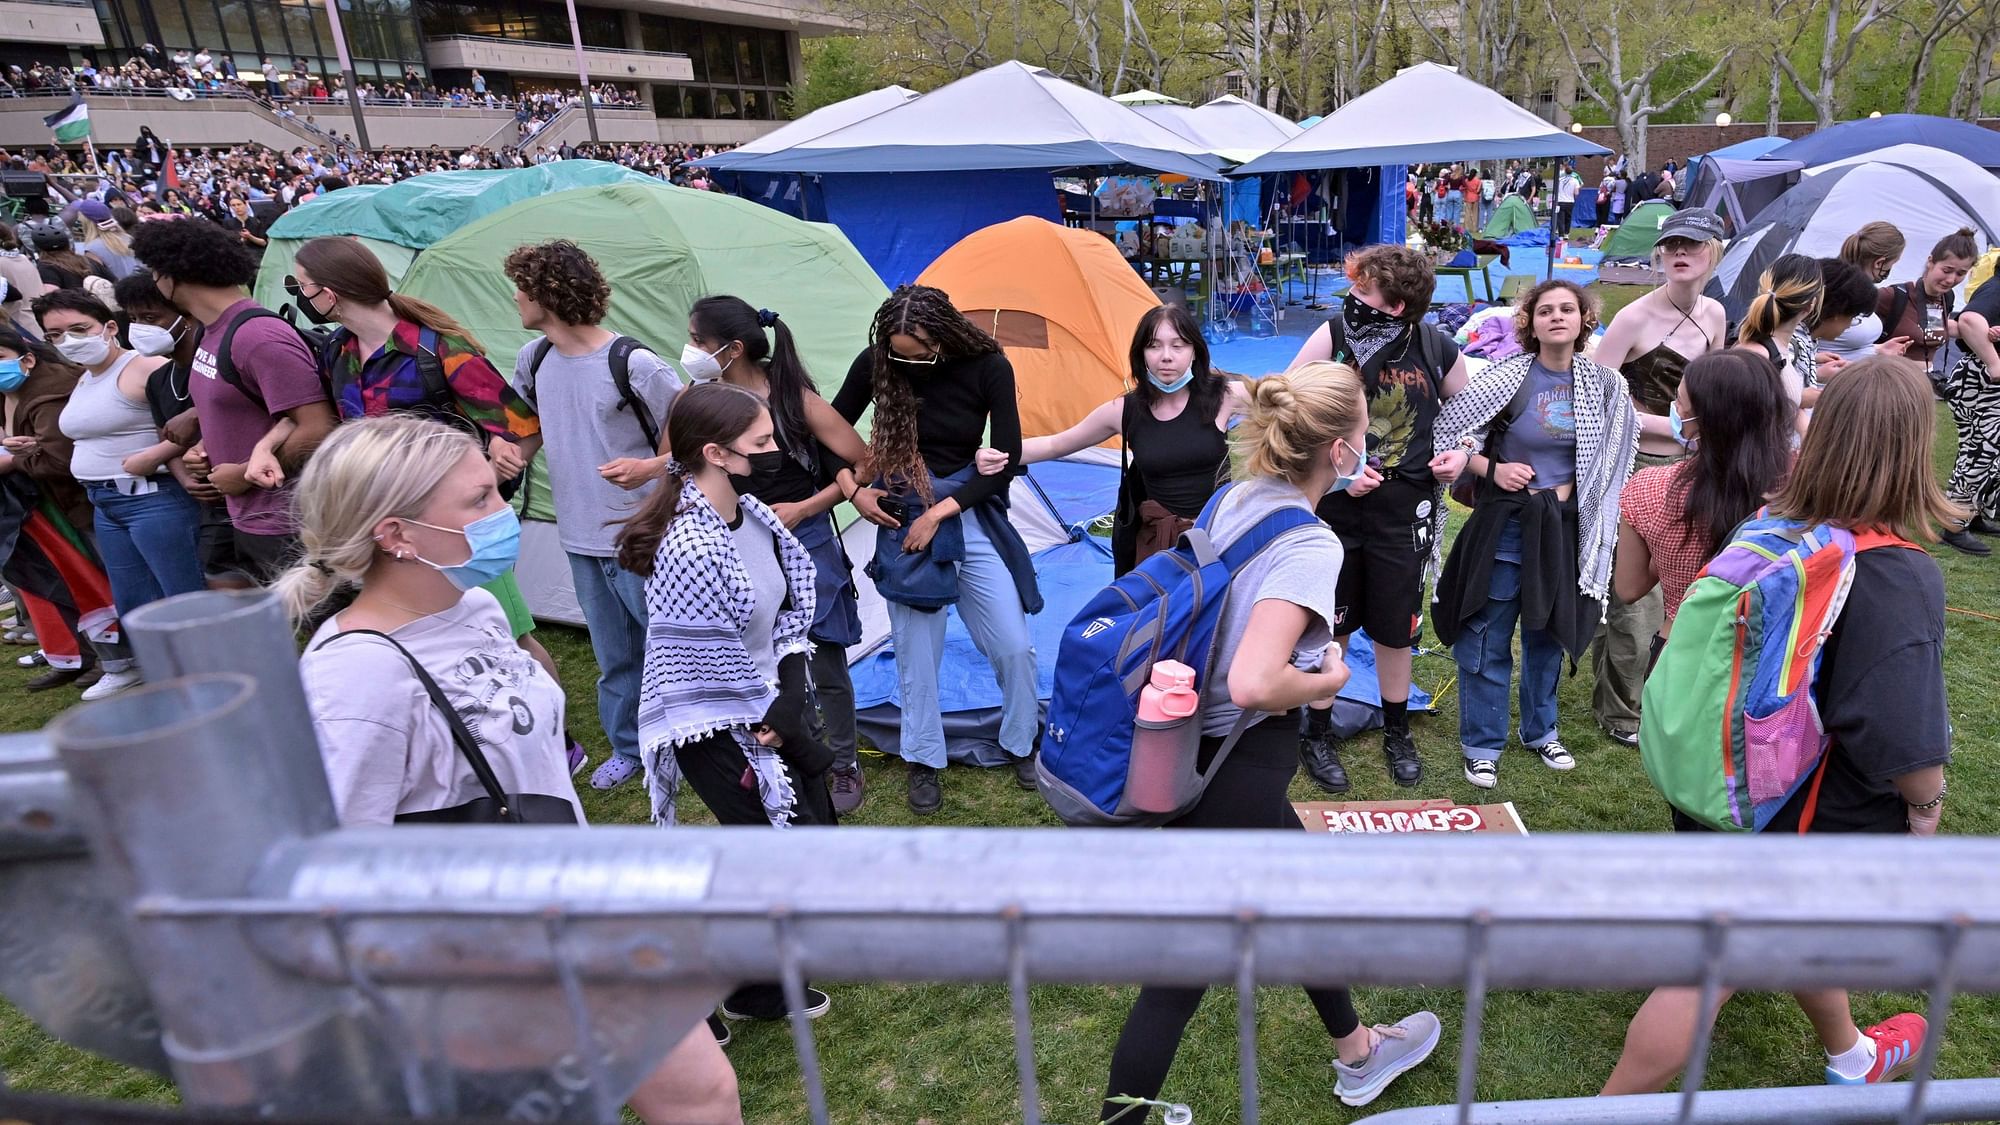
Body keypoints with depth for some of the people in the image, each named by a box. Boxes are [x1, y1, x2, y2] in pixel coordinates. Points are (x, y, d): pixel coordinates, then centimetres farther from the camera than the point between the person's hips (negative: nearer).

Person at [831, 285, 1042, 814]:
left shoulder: (988, 367, -12)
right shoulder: (874, 364, -9)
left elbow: (1006, 459, -9)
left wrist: (940, 511, -13)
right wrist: (854, 491, -8)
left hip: (971, 512, 0)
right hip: (901, 516, 0)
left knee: (1014, 643, 2)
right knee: (916, 648, 4)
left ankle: (1021, 745, 27)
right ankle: (924, 762, 23)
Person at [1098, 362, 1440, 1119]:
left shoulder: (1234, 498, 0)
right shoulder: (1312, 546, -24)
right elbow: (1254, 685, -35)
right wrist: (1328, 679, -14)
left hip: (1199, 747, 10)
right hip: (1236, 771, -10)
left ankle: (1356, 1056, 56)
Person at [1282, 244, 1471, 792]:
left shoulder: (1438, 349, -6)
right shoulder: (1332, 335, -12)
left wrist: (1461, 453, -7)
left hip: (1403, 508, 1)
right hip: (1333, 503, -1)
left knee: (1395, 626, 14)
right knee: (1329, 625, 9)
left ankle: (1397, 732, 36)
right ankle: (1318, 734, 28)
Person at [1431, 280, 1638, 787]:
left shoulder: (1603, 384, 2)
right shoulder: (1507, 376, -9)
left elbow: (1611, 456, 15)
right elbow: (1450, 431, -5)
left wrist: (1569, 490, 2)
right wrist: (1491, 468, -16)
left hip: (1565, 527, 3)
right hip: (1506, 524, -3)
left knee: (1548, 633, 17)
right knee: (1487, 638, 2)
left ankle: (1540, 730, 36)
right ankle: (1482, 744, 17)